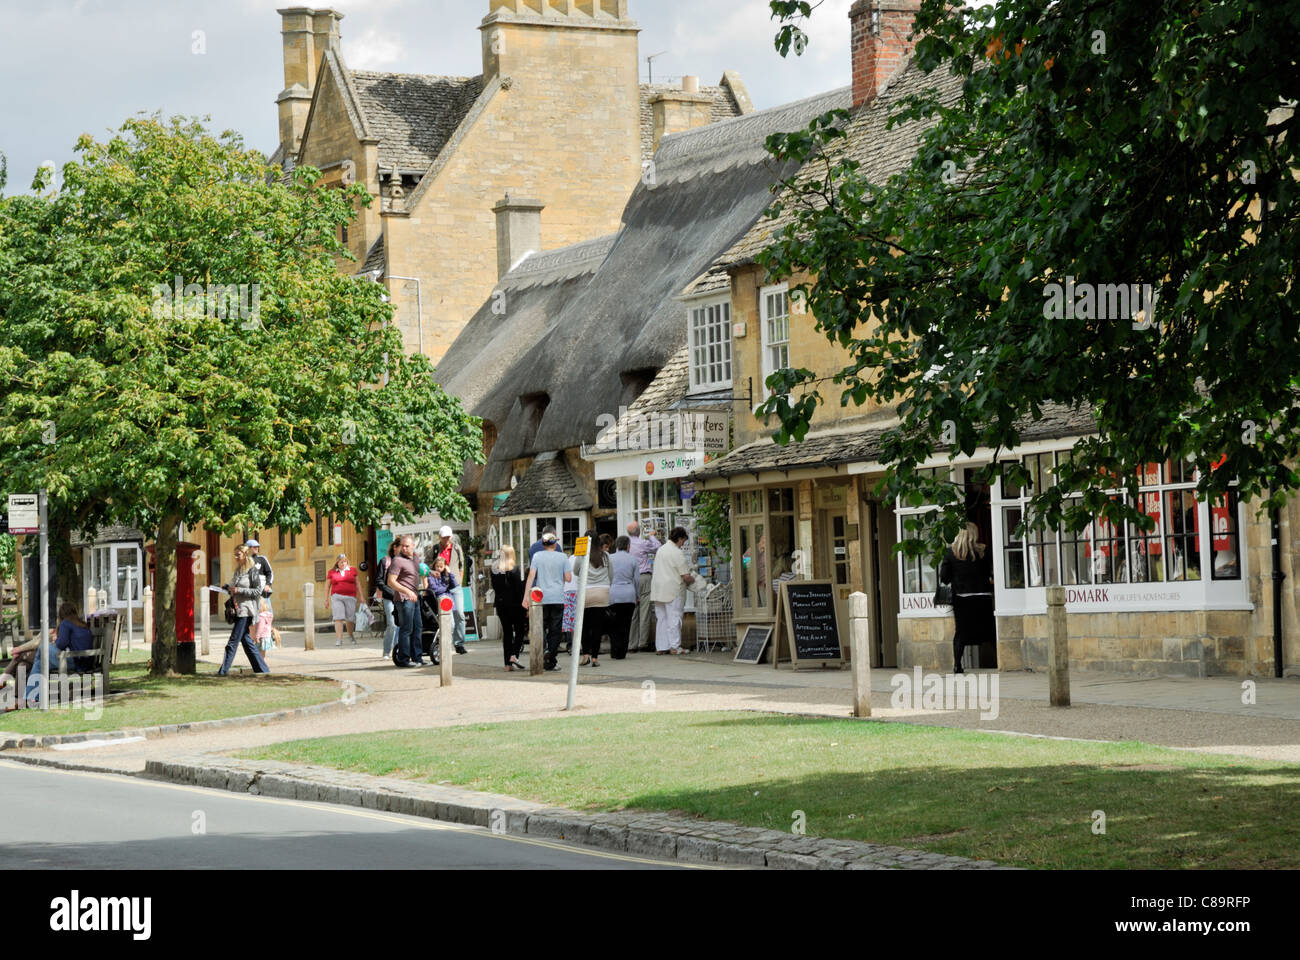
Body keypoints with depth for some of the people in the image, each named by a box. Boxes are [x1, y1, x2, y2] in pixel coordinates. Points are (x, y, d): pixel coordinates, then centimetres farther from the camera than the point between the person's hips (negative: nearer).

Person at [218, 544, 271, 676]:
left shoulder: (253, 571, -8)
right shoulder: (238, 570, 16)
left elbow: (258, 591, -12)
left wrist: (239, 590, -16)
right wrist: (230, 589, 4)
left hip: (246, 610, -9)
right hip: (238, 609, 9)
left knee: (234, 641, -9)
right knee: (246, 641, 9)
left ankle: (224, 670, -9)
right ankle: (262, 669, 13)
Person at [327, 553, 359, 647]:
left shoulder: (352, 570, 10)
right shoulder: (332, 572, 9)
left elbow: (357, 583, 13)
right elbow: (328, 586, 13)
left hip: (350, 597, 1)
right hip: (337, 597, -1)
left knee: (350, 619, 1)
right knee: (338, 618, -13)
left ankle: (351, 636, 27)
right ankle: (339, 639, -16)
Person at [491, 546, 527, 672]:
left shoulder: (494, 569, 4)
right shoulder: (514, 569, -12)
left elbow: (494, 587, 9)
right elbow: (519, 588, -12)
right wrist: (523, 604, -8)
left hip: (500, 604, 5)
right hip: (513, 604, -5)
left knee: (506, 632, 8)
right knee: (520, 630, 7)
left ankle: (508, 664, 5)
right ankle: (514, 655, -12)